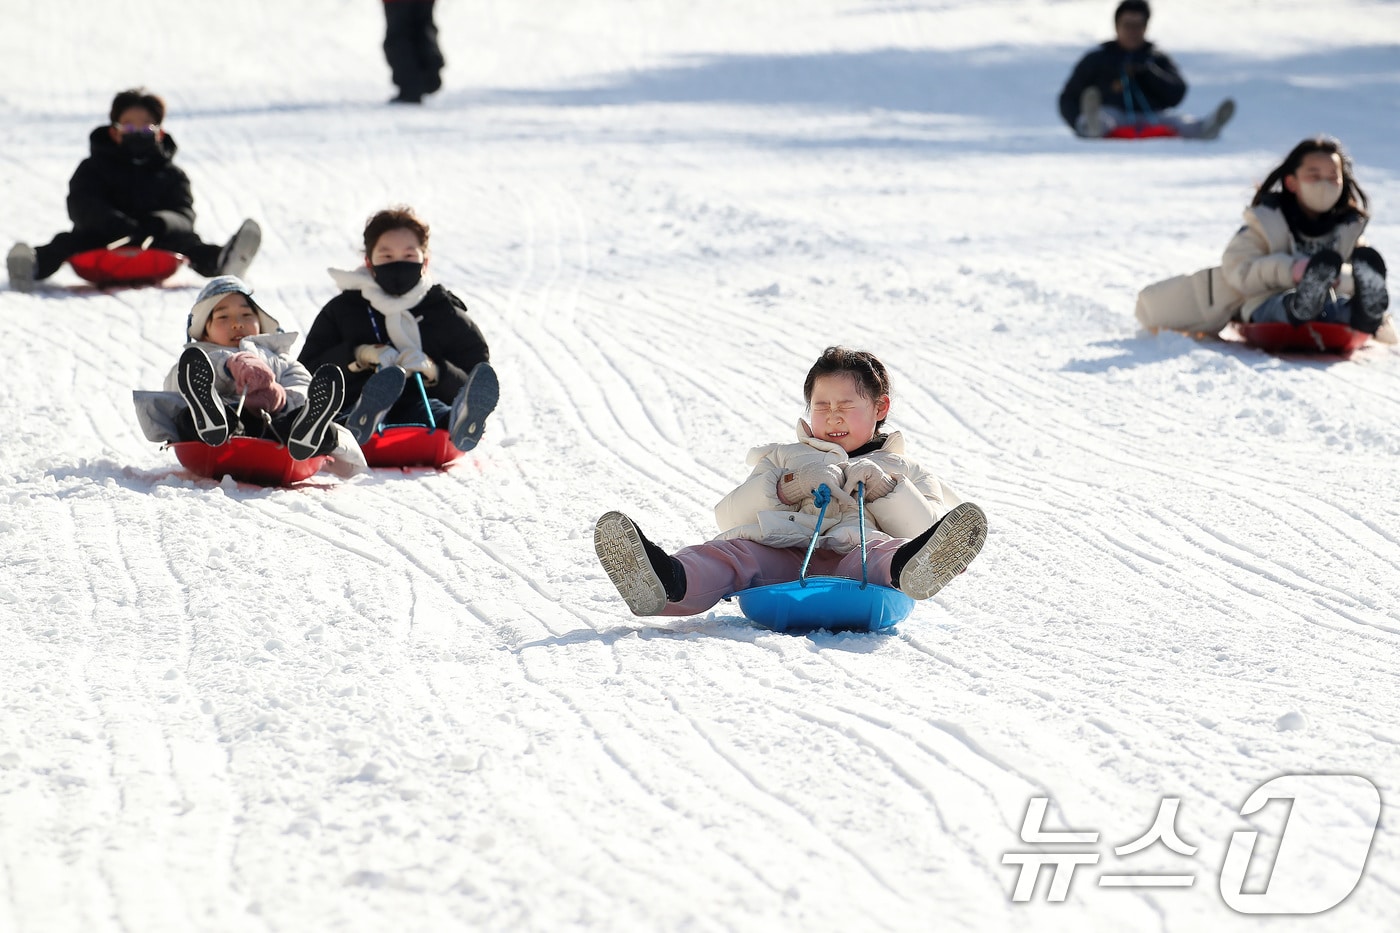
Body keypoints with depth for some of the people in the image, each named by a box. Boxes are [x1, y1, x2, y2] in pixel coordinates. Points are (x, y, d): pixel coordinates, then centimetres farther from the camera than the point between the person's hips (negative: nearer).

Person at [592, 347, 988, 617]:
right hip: (779, 549, 2)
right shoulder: (786, 458, 37)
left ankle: (906, 569, -77)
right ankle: (671, 582, -67)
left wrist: (885, 490, -3)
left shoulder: (900, 470, 32)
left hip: (851, 550, -1)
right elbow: (729, 517, 20)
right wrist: (781, 490, 2)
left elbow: (925, 527, 11)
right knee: (734, 551, -33)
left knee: (875, 549, -38)